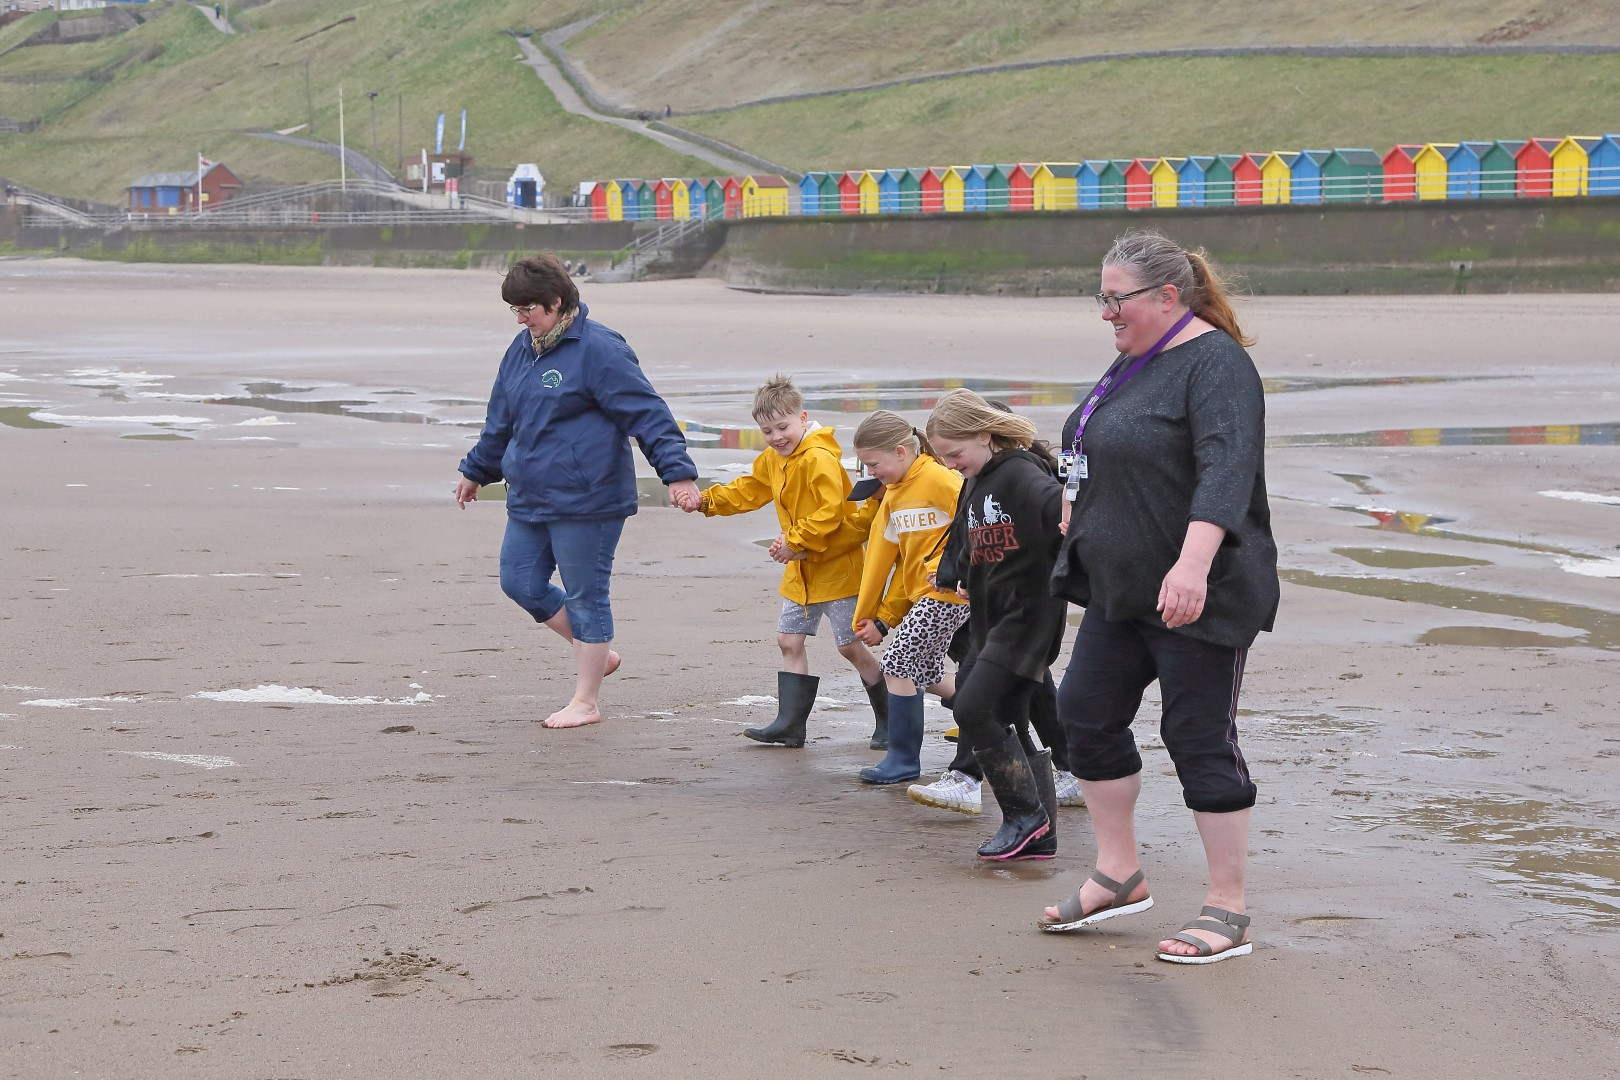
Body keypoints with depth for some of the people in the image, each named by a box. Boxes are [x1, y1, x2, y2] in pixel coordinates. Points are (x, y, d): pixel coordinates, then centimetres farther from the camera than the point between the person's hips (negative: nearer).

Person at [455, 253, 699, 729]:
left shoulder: (598, 350, -14)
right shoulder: (522, 349, 12)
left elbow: (647, 412, -17)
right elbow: (501, 420, 26)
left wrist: (678, 471, -25)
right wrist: (476, 470, 34)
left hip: (586, 502, -9)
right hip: (529, 501, 9)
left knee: (585, 596, 0)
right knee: (520, 584, 10)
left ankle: (585, 703, 12)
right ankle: (598, 654, 28)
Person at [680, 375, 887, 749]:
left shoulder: (819, 458, -23)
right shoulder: (772, 459, 6)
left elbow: (831, 511, -28)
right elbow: (748, 491, 19)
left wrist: (795, 542, -26)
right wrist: (707, 501, 6)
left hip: (837, 566, -9)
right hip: (802, 569, 9)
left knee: (851, 646, -4)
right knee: (789, 640, 8)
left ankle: (890, 720, 10)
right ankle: (790, 724, 12)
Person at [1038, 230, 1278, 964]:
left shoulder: (1214, 364, -17)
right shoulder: (1135, 360, 12)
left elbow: (1226, 470, -30)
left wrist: (1193, 562, -40)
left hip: (1199, 598, -9)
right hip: (1123, 591, 9)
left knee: (1200, 737, -5)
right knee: (1087, 713, 9)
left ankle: (1228, 912, 4)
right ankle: (1119, 875, 22)